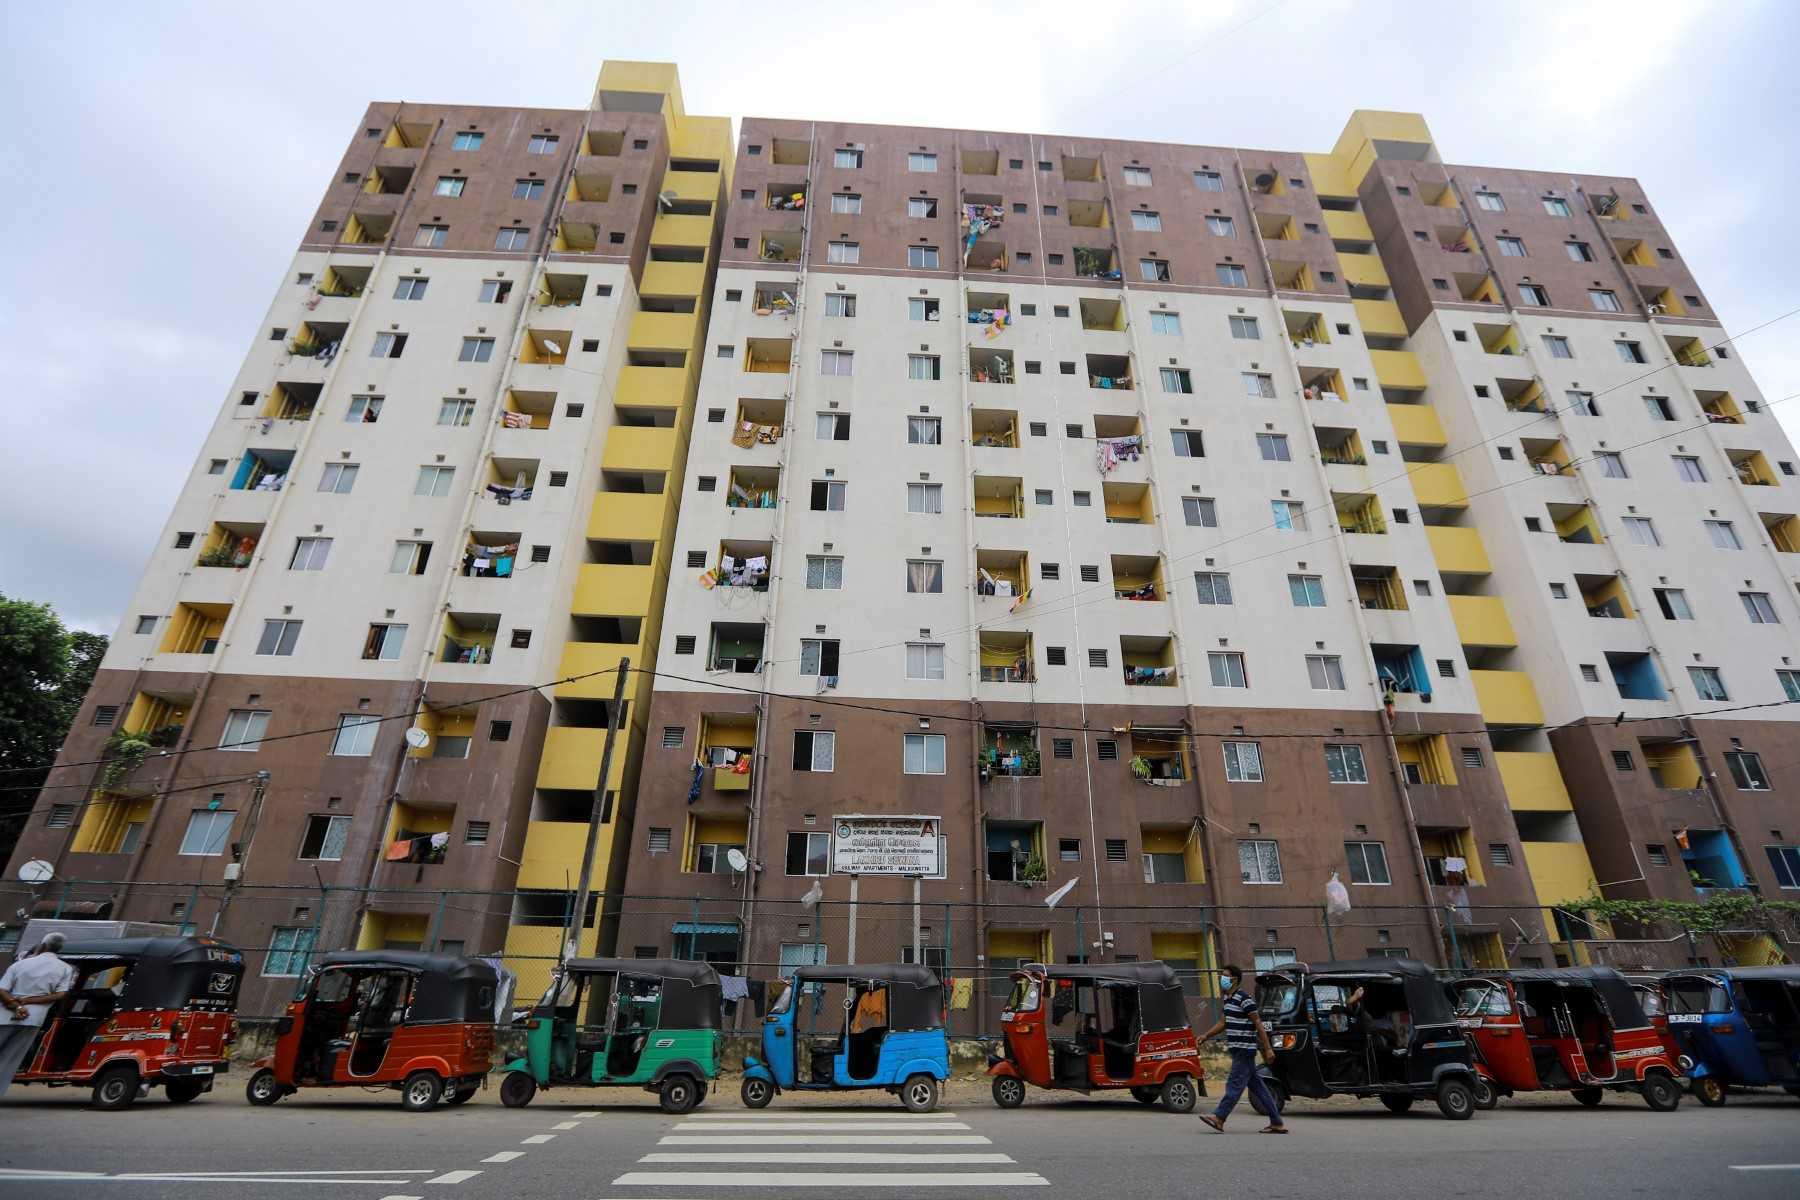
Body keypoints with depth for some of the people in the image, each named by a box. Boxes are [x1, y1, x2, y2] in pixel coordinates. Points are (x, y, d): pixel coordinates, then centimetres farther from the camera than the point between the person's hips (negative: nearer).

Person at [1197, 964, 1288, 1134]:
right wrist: (1206, 1036, 9)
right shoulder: (1227, 999, 13)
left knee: (1235, 1083, -7)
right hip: (1238, 1049, 9)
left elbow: (1258, 1024, -15)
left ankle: (1218, 1118, -7)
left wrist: (1268, 1049, -16)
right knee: (1256, 1084, 12)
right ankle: (1277, 1123, 18)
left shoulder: (1244, 999, -15)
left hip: (1244, 1049, -9)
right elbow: (1223, 1023, 19)